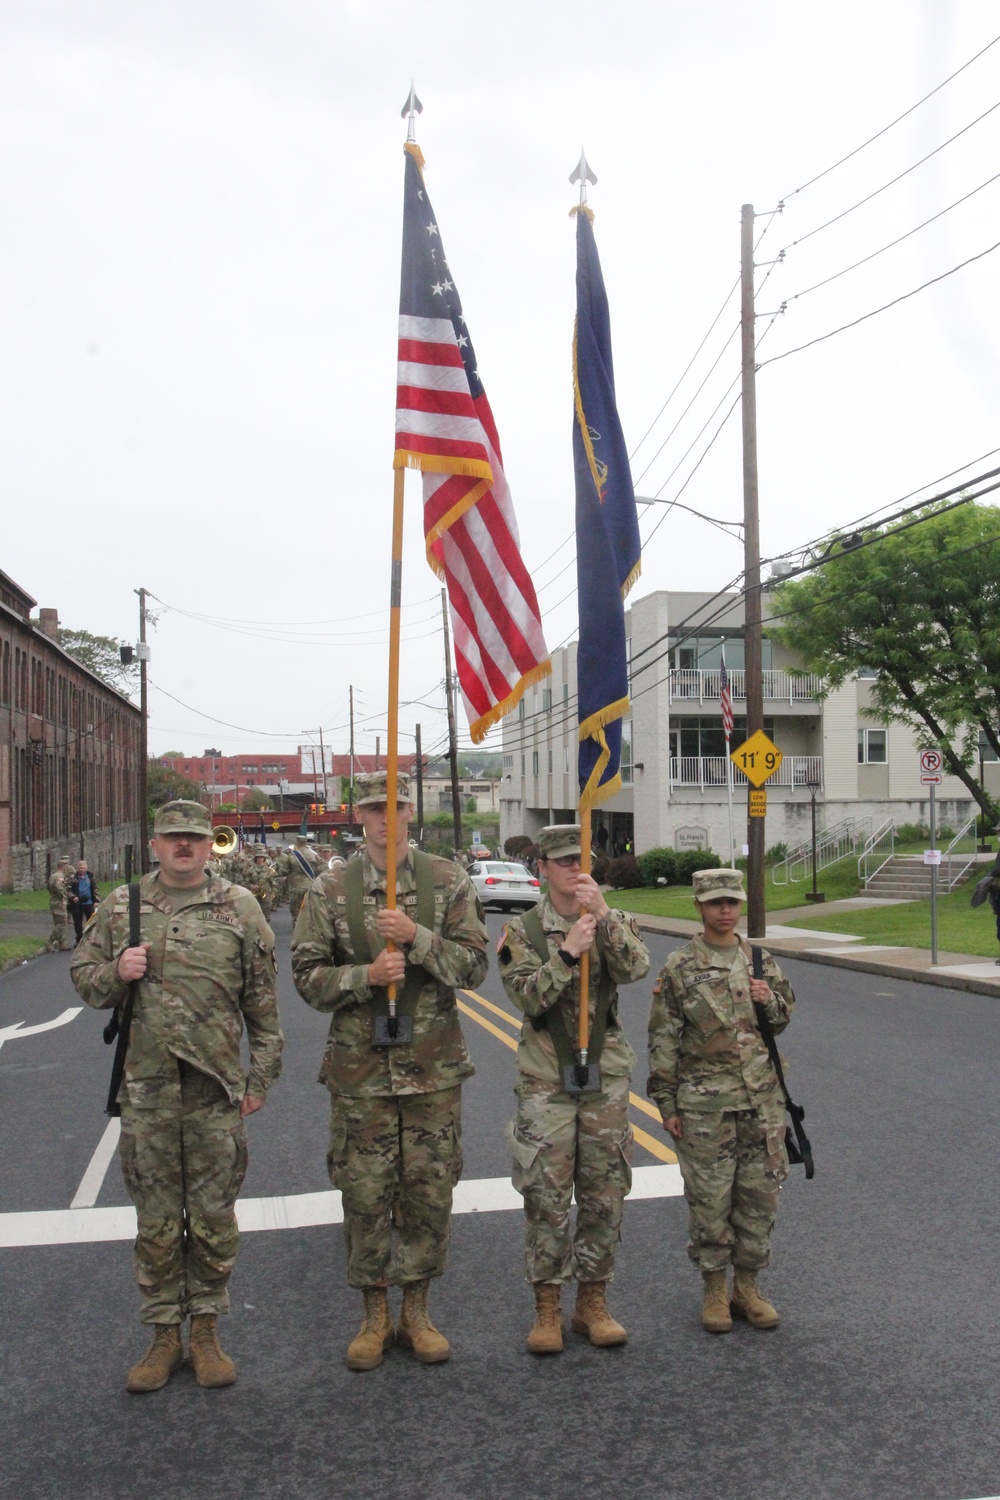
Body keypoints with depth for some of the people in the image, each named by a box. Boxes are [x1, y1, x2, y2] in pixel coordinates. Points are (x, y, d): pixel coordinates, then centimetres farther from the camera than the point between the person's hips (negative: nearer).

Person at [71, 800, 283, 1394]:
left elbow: (264, 1001, 3)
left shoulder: (240, 907, 1)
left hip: (217, 1090, -1)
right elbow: (84, 976, 12)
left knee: (214, 1220, 9)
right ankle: (164, 1334, 25)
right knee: (157, 1222, 11)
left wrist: (262, 1075, 1)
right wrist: (116, 973, -10)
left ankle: (206, 1330, 25)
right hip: (145, 1091, 1)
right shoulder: (121, 906, 5)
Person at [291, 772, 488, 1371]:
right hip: (360, 1068, 0)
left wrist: (417, 938, -18)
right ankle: (375, 1316, 26)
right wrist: (366, 976, -17)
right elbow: (308, 975, -1)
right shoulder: (330, 889, 0)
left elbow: (474, 963, -4)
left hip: (434, 1067, 1)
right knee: (365, 1193, 7)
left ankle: (417, 1313, 27)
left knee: (430, 1192, 9)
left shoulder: (449, 882, 0)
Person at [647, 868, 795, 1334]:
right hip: (705, 1103, -3)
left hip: (762, 1098, 4)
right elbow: (663, 1040, -2)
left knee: (760, 1195, 9)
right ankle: (714, 1291, 21)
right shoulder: (679, 968, -4)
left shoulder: (760, 960, 7)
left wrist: (770, 1001, -6)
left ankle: (747, 1287, 26)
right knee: (709, 1198, 3)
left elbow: (783, 1020, 18)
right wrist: (666, 1103, -4)